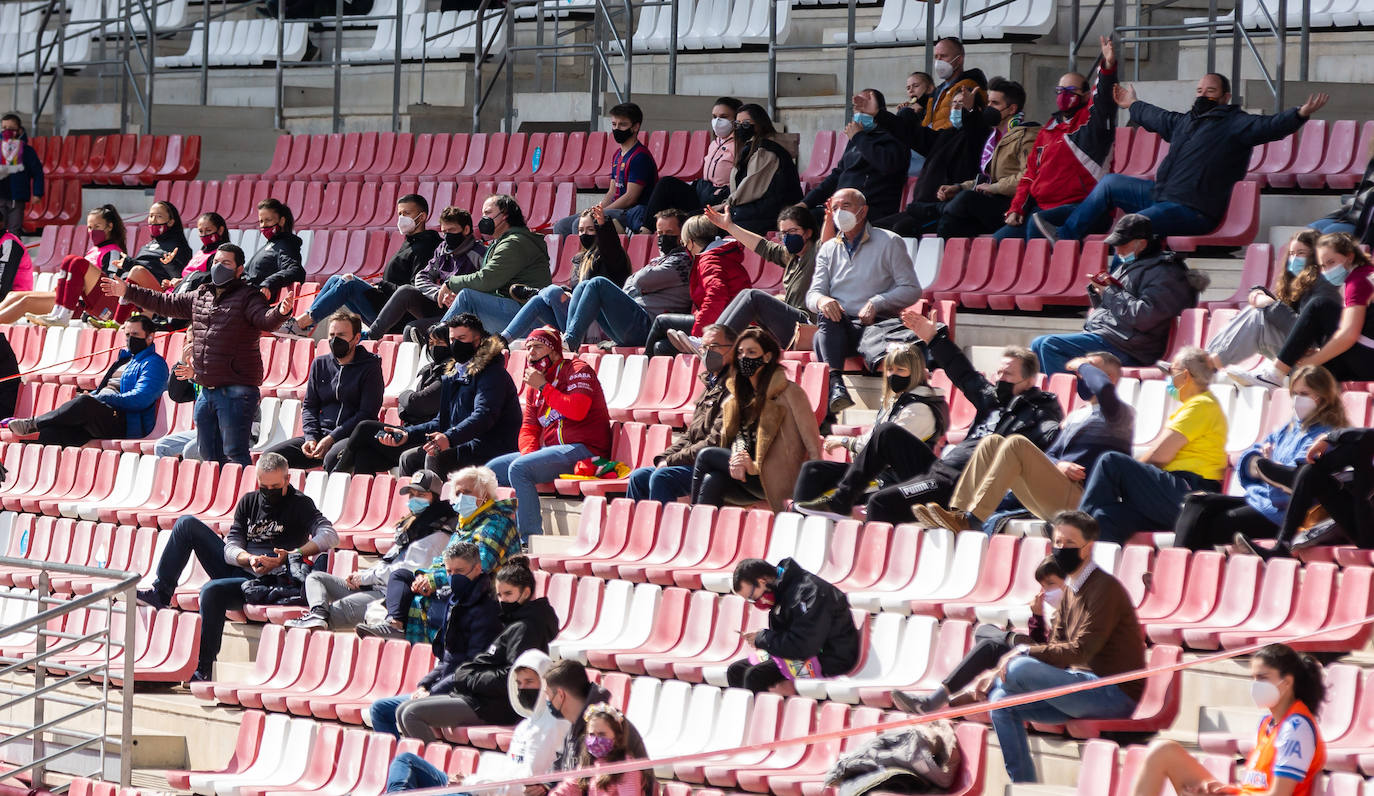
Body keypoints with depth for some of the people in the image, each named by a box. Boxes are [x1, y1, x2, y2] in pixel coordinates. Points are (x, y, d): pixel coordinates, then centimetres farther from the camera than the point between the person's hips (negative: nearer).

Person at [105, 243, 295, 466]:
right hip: (207, 391, 8)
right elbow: (166, 303, 26)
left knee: (234, 455, -14)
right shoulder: (200, 296, 15)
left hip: (236, 391, -8)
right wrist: (128, 292, 29)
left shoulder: (247, 297, -7)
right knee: (209, 455, 13)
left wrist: (280, 312, -48)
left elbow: (265, 320, -24)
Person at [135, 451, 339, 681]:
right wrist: (249, 558, -20)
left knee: (212, 590, -35)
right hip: (235, 567, 7)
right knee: (187, 524, 2)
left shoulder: (299, 504, -3)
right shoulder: (249, 502, 13)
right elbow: (231, 548, 4)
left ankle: (203, 670, -31)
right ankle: (161, 593, 1)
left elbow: (330, 536, -20)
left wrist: (291, 557, -32)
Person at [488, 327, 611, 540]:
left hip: (582, 449, -9)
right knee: (493, 469, 2)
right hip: (551, 450, 9)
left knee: (519, 468, -28)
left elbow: (577, 411, -20)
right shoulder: (534, 385, 22)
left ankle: (531, 539, -28)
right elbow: (528, 428, 18)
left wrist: (543, 387, -13)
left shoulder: (578, 370, -3)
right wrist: (529, 453, -4)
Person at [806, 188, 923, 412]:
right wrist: (821, 300, -16)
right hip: (837, 327, 3)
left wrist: (877, 303, -15)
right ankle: (835, 383, -53)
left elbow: (911, 290, 2)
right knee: (826, 314, -35)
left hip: (873, 325, -3)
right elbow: (813, 294, 11)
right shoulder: (828, 249, 21)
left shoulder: (889, 243, 8)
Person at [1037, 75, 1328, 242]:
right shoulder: (1185, 122, 21)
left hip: (1191, 211, -10)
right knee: (1109, 183, 17)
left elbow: (1270, 126, -22)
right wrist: (1132, 105, 58)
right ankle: (1064, 236, 19)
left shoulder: (1236, 124, -6)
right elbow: (1155, 117, 41)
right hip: (1161, 196, 10)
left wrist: (1300, 115, -40)